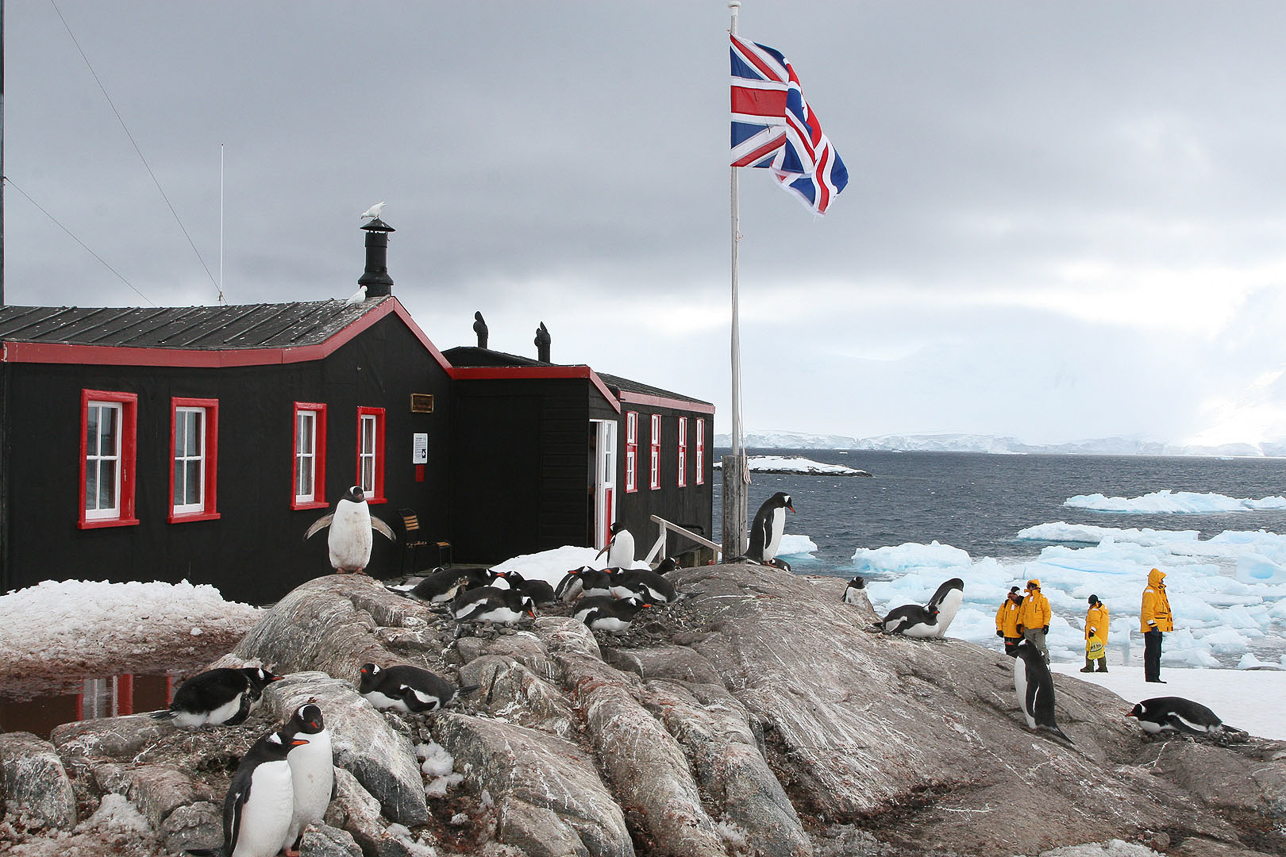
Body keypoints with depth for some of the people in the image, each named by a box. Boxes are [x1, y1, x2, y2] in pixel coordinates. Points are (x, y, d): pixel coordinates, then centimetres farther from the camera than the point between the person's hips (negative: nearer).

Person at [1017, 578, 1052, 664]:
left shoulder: (1042, 598, 0)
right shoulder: (1026, 599, 15)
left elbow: (1047, 612, -4)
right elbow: (1022, 612, 20)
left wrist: (1046, 624, -10)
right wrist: (1020, 623, 11)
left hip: (1039, 628, -5)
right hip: (1028, 628, 5)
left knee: (1041, 646, -10)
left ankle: (1045, 662, 2)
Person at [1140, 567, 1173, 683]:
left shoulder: (1158, 590, 19)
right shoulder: (1149, 592, -13)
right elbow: (1147, 611, -20)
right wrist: (1153, 625, -25)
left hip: (1158, 627, 10)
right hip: (1151, 629, -10)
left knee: (1157, 653, 12)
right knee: (1152, 652, -9)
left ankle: (1155, 676, 17)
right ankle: (1150, 676, -8)